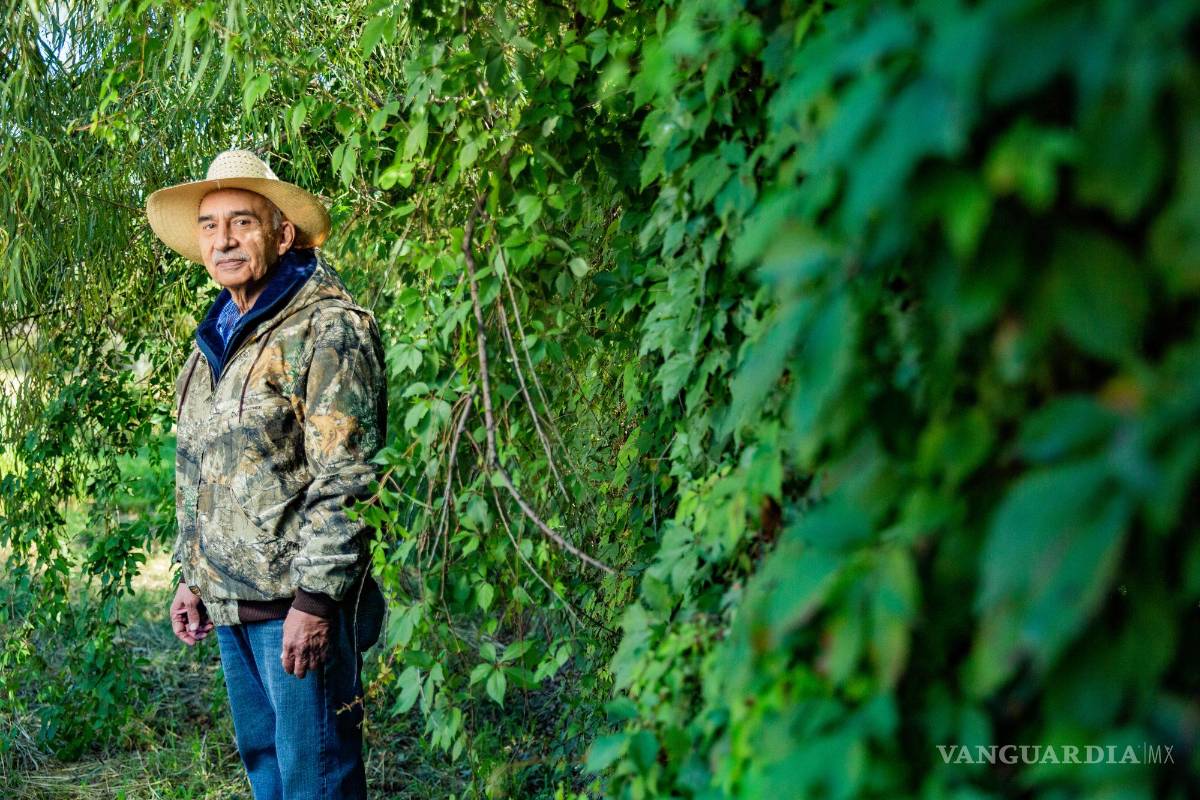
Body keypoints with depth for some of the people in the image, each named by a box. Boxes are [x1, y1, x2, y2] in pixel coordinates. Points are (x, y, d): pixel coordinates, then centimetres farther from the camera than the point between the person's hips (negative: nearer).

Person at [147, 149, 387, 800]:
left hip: (298, 602, -8)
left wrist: (316, 598, -20)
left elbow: (347, 478, -17)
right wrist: (192, 576, 19)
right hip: (229, 602, 9)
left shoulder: (329, 327, -11)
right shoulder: (216, 339, 16)